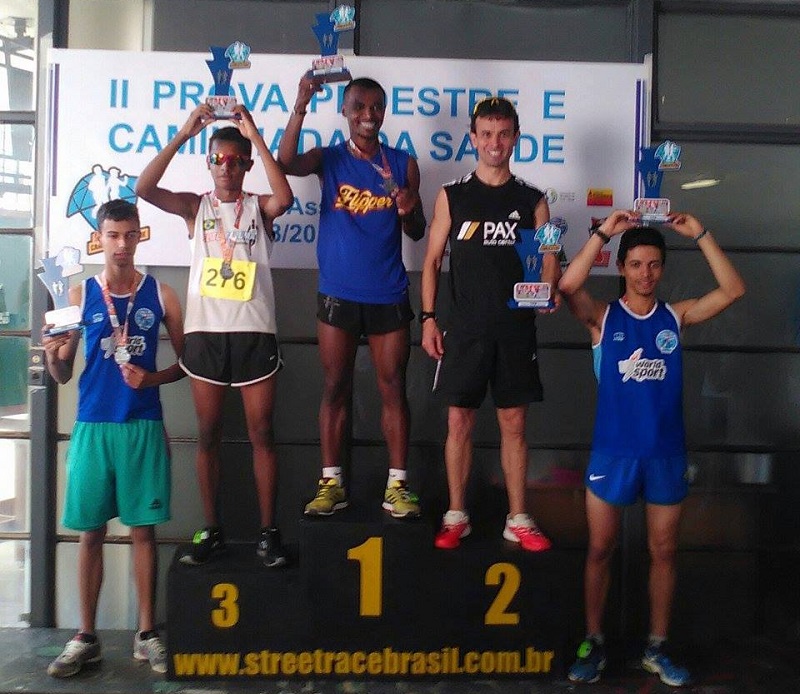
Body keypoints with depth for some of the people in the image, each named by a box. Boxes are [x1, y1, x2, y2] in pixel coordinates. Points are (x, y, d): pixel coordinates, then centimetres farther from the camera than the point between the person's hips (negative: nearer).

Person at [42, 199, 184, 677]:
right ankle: (86, 638, 19)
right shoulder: (80, 295, 4)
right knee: (91, 532, 7)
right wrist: (52, 355, -15)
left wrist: (152, 378, -10)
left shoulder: (160, 294, 3)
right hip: (93, 426, 1)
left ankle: (147, 633, 17)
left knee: (143, 530, 5)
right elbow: (62, 375, 6)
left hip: (143, 427, 0)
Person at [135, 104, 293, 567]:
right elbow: (144, 188, -7)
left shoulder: (259, 207, 6)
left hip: (254, 332, -1)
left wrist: (255, 135, -16)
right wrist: (184, 134, -10)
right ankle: (212, 531, 18)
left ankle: (269, 532, 10)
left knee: (261, 433, 2)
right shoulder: (195, 206, 9)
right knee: (209, 435, 7)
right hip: (204, 332, 2)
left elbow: (285, 197, -18)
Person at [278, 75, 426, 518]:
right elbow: (287, 163, -18)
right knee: (335, 388, 5)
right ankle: (331, 483, 14)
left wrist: (408, 210, -15)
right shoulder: (329, 159, 4)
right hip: (337, 295, 0)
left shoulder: (403, 164, 6)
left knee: (393, 389, 3)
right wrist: (300, 107, -27)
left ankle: (397, 485, 10)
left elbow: (417, 233, 7)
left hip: (388, 297, 1)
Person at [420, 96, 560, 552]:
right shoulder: (452, 196, 5)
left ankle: (518, 520, 15)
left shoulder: (532, 200, 7)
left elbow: (549, 261, 5)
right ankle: (457, 516, 16)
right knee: (459, 420, 3)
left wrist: (550, 290, -18)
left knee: (514, 423, 5)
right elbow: (432, 261, 6)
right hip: (466, 327, 0)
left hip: (516, 329, 1)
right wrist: (429, 318, -3)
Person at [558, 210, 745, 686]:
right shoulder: (603, 317, -4)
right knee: (600, 550, 8)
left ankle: (658, 649, 27)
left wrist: (700, 235, -10)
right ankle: (594, 644, 24)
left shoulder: (676, 317, 3)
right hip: (613, 453, -2)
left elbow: (733, 291, -7)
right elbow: (569, 285, -23)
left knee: (664, 552, 12)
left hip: (667, 454, 2)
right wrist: (603, 233, -22)